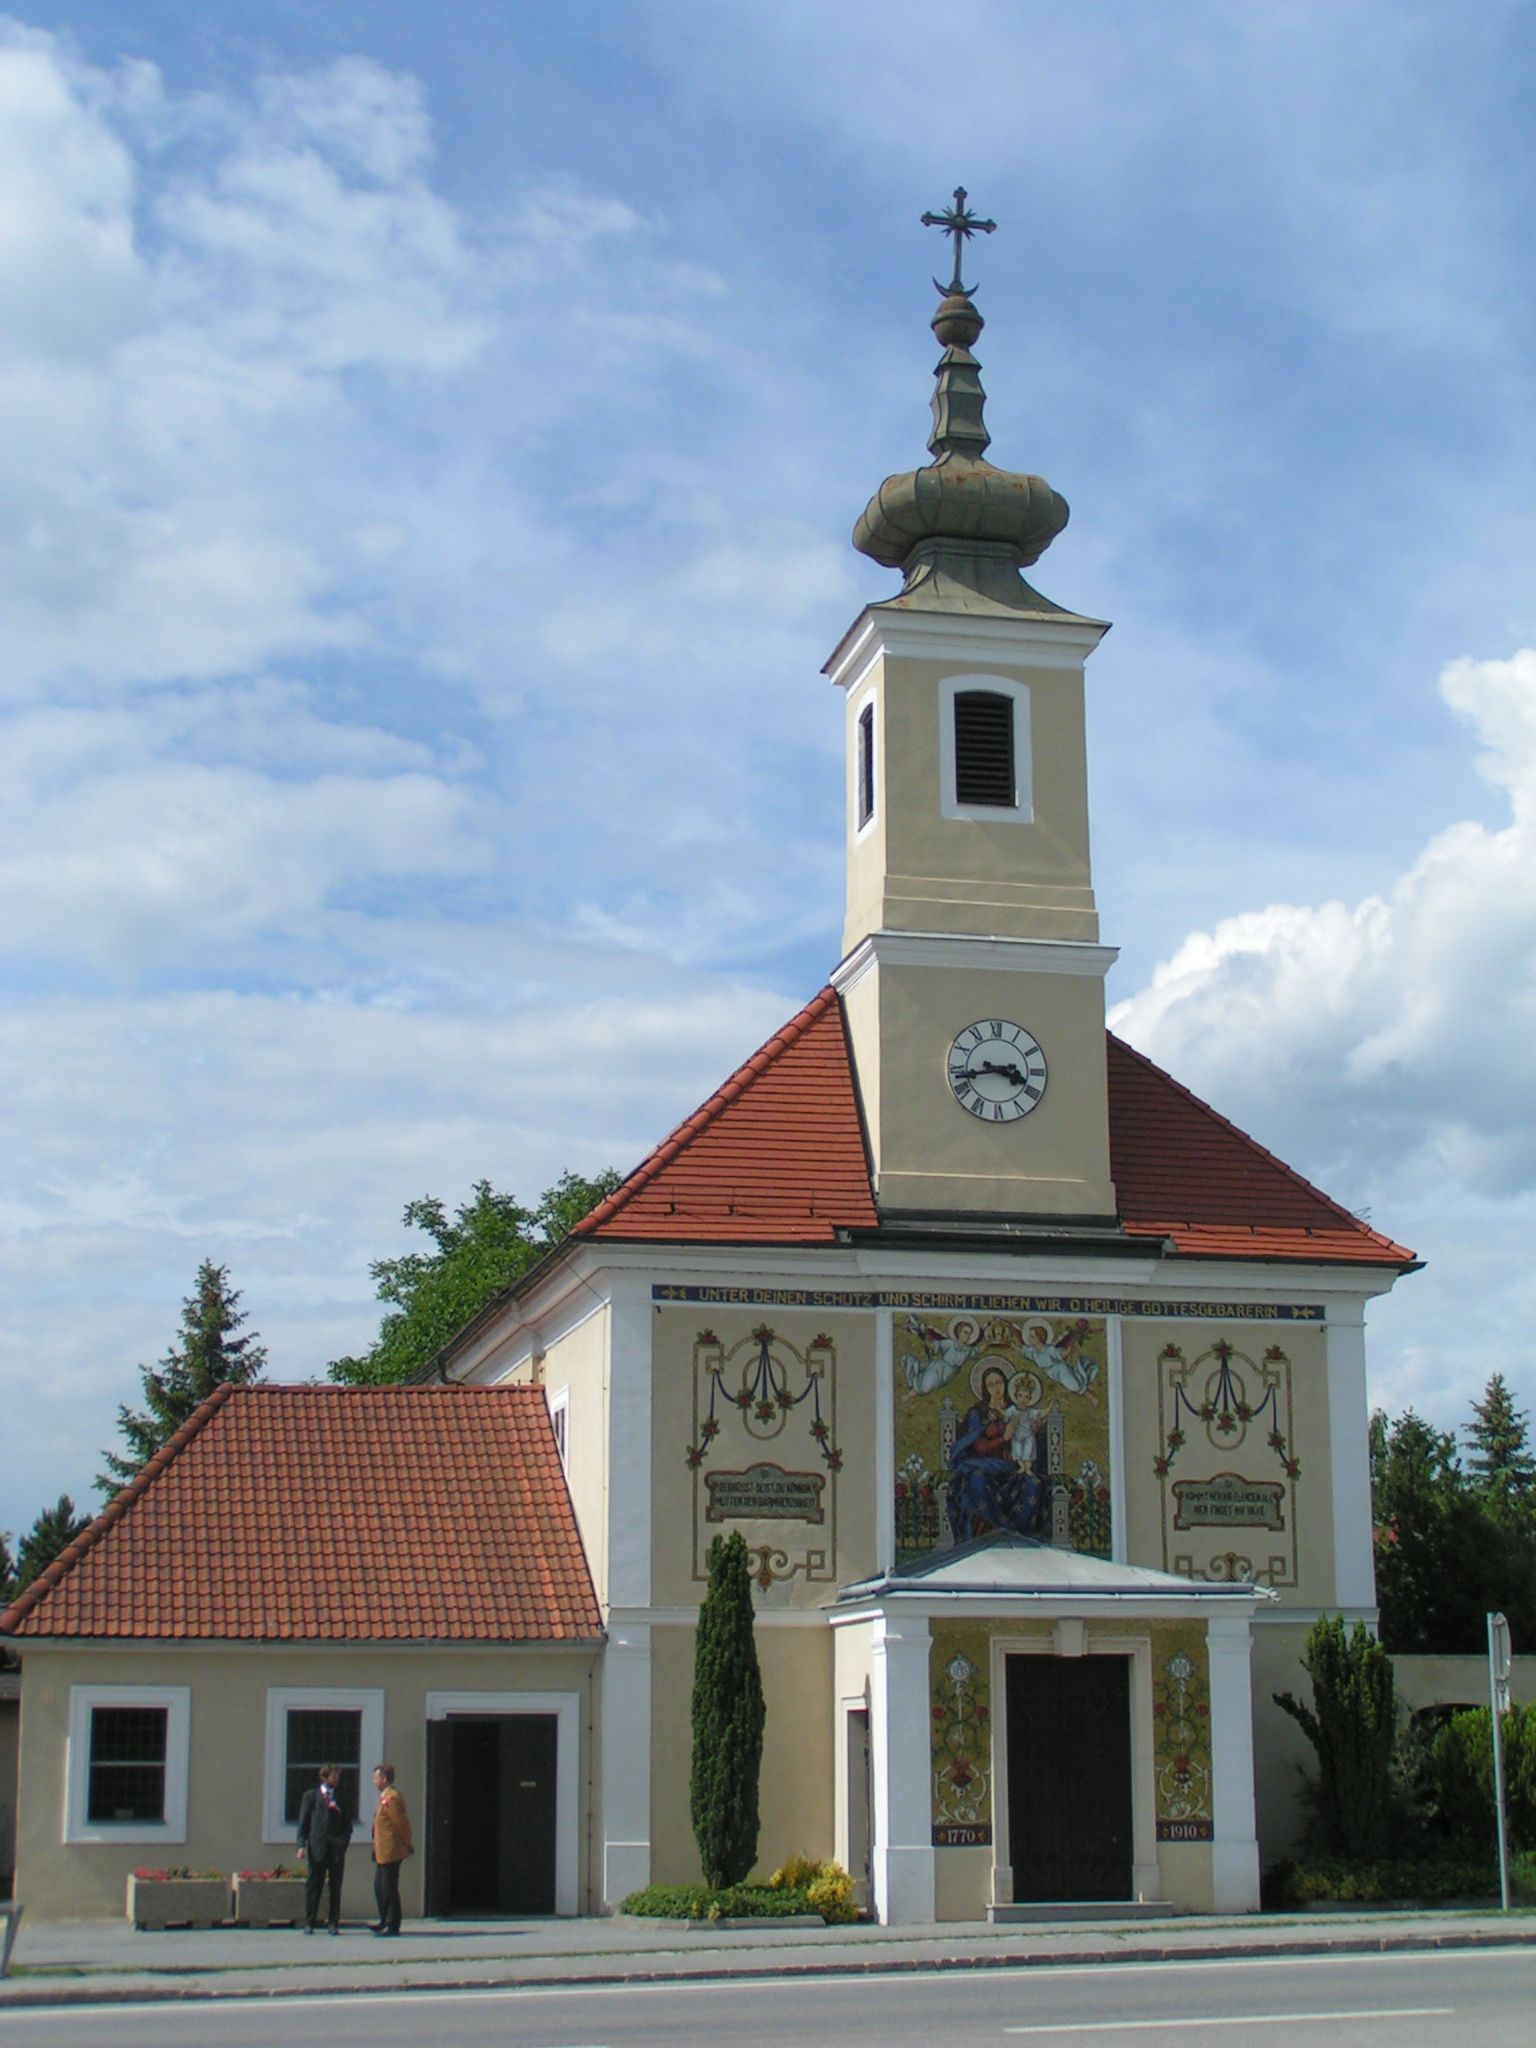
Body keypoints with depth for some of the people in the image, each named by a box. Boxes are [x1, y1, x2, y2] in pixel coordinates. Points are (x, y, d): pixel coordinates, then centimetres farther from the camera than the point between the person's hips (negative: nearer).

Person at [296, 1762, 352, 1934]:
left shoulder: (342, 1797, 15)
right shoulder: (311, 1796, 8)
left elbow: (347, 1823, 16)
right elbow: (303, 1822, 5)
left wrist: (344, 1841, -1)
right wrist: (302, 1845, -4)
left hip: (337, 1848, 2)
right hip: (317, 1847, -2)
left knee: (336, 1886, 1)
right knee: (313, 1885, 1)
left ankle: (334, 1923, 4)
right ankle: (309, 1923, 8)